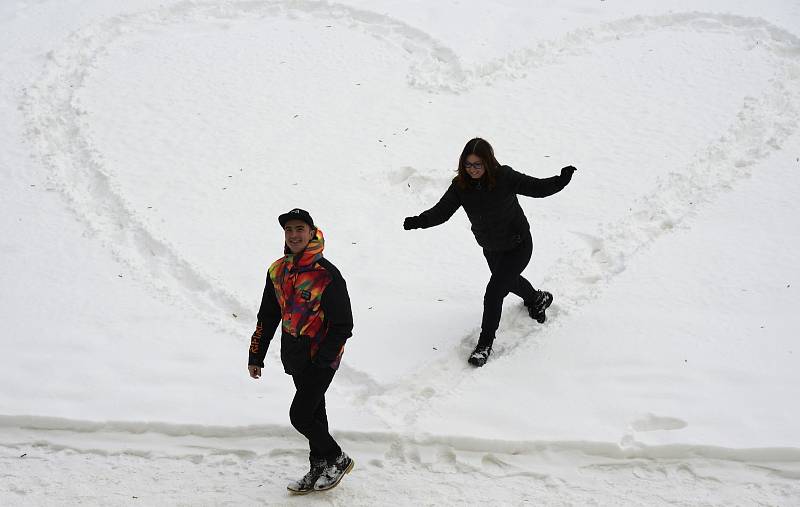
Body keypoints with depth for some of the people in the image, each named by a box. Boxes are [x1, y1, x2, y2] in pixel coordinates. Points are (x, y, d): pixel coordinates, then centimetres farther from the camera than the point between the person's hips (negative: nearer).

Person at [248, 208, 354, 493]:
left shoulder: (327, 275, -19)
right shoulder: (278, 271, 2)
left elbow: (343, 326, -15)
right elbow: (267, 317, 13)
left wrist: (322, 360, -20)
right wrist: (256, 356, 14)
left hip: (321, 359, -6)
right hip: (294, 357, 7)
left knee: (300, 416, -7)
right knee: (313, 413, 16)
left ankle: (338, 459, 13)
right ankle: (319, 469, 28)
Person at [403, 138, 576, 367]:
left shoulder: (505, 177, -27)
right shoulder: (460, 185, -16)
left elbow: (538, 188, -21)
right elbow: (442, 211, -19)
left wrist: (561, 180, -38)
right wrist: (419, 221, -37)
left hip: (518, 246, -6)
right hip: (490, 248, 6)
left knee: (494, 291, -15)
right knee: (508, 280, 30)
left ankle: (484, 344, 1)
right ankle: (537, 299, 63)